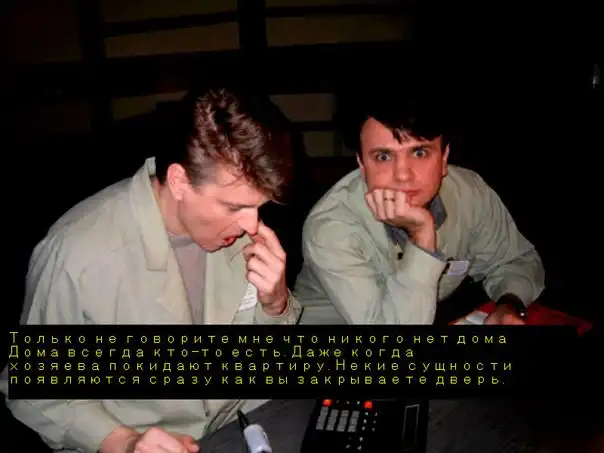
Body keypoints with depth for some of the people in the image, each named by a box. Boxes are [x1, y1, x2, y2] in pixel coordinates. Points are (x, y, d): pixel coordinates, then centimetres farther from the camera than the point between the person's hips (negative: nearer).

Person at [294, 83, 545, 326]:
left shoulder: (472, 192, -14)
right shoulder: (329, 227, -28)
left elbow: (516, 261, 3)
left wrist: (509, 308, -16)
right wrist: (421, 234, -36)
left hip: (440, 317, 5)